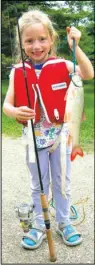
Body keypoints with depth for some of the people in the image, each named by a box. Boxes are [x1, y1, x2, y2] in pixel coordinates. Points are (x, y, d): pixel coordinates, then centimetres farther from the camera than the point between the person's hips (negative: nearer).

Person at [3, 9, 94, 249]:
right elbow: (6, 104, -8)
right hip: (34, 137, 0)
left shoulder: (62, 65, -8)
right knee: (38, 184, 16)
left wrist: (75, 47, -31)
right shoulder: (18, 72, -7)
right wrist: (16, 112, -30)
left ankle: (64, 222, 39)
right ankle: (40, 226, 37)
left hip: (61, 133, 0)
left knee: (62, 182, 16)